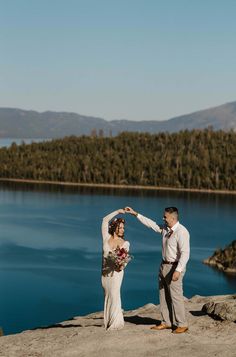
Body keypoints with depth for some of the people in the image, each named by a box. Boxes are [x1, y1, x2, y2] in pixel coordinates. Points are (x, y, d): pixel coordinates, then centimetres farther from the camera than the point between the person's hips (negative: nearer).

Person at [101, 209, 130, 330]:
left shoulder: (125, 243, 0)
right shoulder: (106, 238, 1)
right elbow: (105, 220, 2)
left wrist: (122, 266, -23)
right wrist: (117, 212, 3)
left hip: (116, 271, -2)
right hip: (105, 271, 2)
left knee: (114, 294, -9)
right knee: (107, 295, 6)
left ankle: (116, 322, -4)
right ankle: (108, 322, 14)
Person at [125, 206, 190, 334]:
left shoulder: (181, 232, -20)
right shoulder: (165, 228, 5)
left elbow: (185, 253, -24)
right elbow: (151, 224, 18)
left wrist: (178, 270, -30)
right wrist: (135, 214, 17)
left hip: (175, 267, -9)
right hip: (164, 265, 9)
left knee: (176, 296, -5)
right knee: (163, 295, 13)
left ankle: (182, 324, 6)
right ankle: (166, 322, 23)